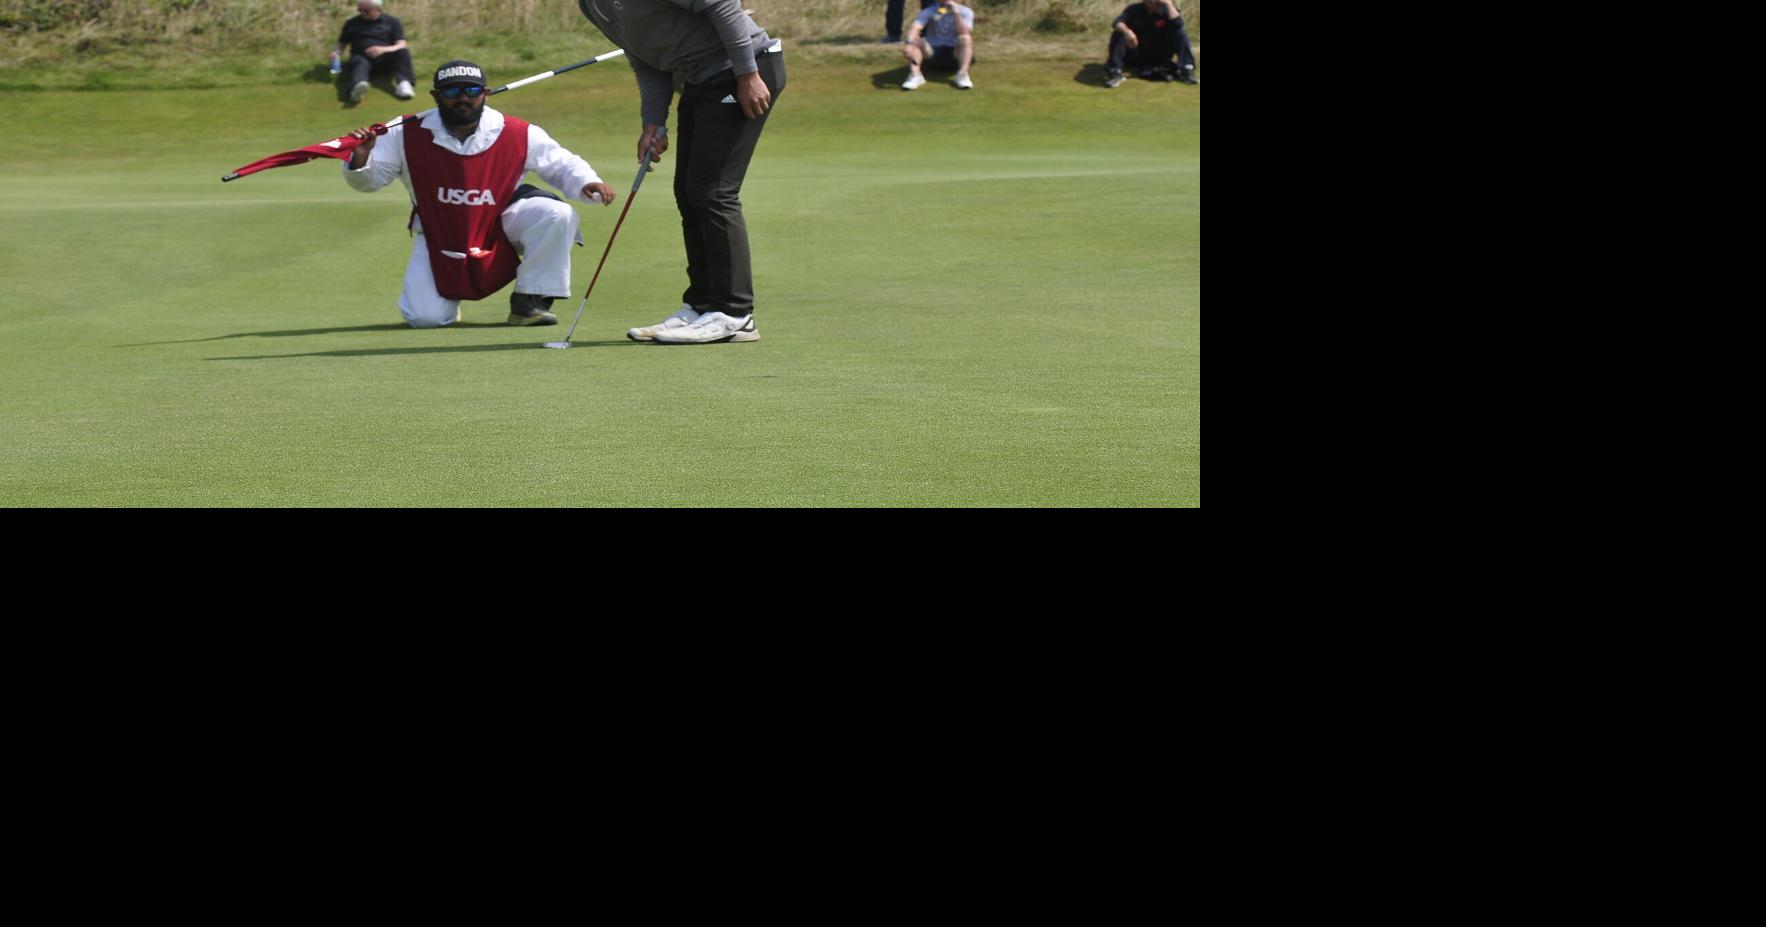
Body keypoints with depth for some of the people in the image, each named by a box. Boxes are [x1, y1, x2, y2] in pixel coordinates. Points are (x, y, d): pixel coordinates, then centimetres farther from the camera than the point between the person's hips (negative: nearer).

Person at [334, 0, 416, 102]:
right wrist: (336, 52, -4)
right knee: (360, 63, -38)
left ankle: (403, 83, -51)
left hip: (385, 59, 1)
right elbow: (341, 45, 21)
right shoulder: (352, 23, 19)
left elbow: (401, 46, 1)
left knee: (403, 52, -29)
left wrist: (383, 50, -19)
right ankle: (357, 88, -71)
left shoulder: (392, 22, 13)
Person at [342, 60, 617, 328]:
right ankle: (447, 293, 25)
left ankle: (529, 299, -7)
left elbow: (562, 164, -3)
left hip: (501, 226, 0)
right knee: (426, 318, -16)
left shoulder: (519, 135, -14)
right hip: (438, 235, 0)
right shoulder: (409, 136, -13)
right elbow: (368, 181, -5)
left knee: (557, 214, -25)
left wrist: (588, 185, -24)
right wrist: (359, 159, -29)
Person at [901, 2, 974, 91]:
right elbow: (915, 27, -20)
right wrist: (909, 43, -39)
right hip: (932, 52, 1)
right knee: (915, 41, -25)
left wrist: (956, 13, -25)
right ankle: (915, 75, -36)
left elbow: (964, 33, -19)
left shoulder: (965, 11, -1)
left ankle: (962, 75, -37)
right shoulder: (929, 11, -1)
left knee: (966, 39, -30)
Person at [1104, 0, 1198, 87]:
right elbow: (1118, 23, -24)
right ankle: (1115, 73, -32)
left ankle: (1186, 70, -26)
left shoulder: (1165, 10, -3)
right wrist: (1127, 31, -45)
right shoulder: (1134, 10, -5)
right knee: (1118, 34, -25)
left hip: (1160, 57, 0)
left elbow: (1178, 24, -24)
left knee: (1180, 34, -19)